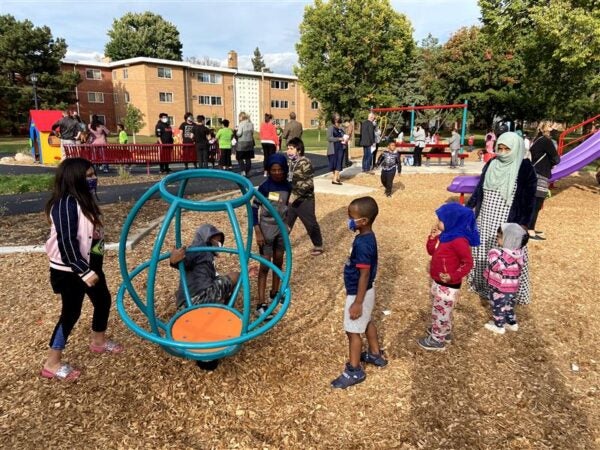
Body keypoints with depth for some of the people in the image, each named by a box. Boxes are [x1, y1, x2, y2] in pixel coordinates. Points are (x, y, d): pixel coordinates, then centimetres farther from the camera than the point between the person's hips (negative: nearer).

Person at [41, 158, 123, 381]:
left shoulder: (84, 199, 7)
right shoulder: (66, 204, -23)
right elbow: (67, 243, -27)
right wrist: (83, 272, -25)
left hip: (90, 265, 10)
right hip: (70, 271, -10)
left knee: (103, 300, 19)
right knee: (71, 313, 1)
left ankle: (98, 342, 42)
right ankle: (52, 364, 17)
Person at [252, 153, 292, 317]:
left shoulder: (287, 186, 0)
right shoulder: (265, 186, -15)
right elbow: (254, 208, -13)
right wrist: (257, 232, -17)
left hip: (281, 228, 5)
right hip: (267, 228, -5)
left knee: (279, 261, 16)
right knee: (265, 265, -6)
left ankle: (274, 292, 35)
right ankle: (261, 304, -2)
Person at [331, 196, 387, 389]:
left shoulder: (362, 244, -30)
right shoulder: (367, 237, 0)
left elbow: (364, 275, -27)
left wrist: (357, 302, -21)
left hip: (358, 294, -10)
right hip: (365, 291, 10)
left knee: (353, 331, 4)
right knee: (367, 322, 26)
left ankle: (354, 371, 19)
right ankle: (375, 354, 45)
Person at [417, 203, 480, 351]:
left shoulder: (459, 240, -26)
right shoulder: (445, 235, 3)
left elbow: (468, 263, -23)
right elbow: (432, 251, 11)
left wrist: (453, 276, -28)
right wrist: (433, 237, -3)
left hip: (448, 285, -9)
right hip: (438, 281, 9)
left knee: (440, 311, 7)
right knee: (440, 310, 25)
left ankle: (436, 340, 23)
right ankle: (444, 332, 45)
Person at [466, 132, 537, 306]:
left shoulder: (525, 169, -11)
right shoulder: (491, 164, 2)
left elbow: (529, 199, -10)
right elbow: (479, 189, 10)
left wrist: (524, 224, -14)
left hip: (508, 224, -5)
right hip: (485, 220, 5)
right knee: (483, 255, 15)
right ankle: (484, 288, 33)